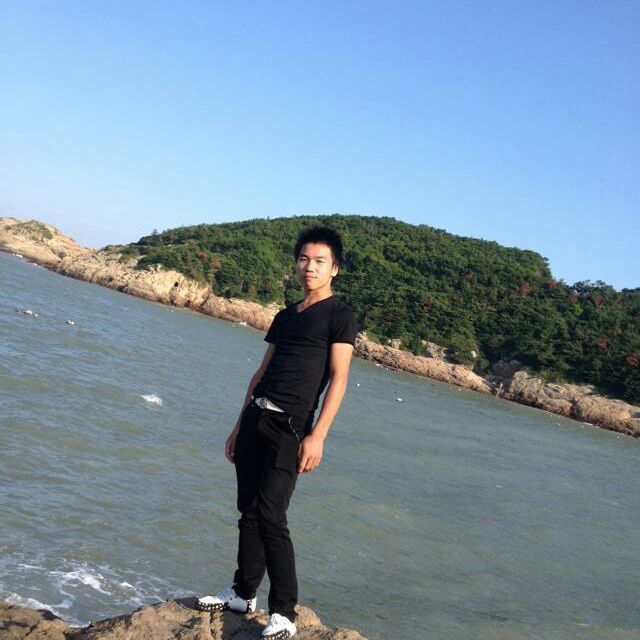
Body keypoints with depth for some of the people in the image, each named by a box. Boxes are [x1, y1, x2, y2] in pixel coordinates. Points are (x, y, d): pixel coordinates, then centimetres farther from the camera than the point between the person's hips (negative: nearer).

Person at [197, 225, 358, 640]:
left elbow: (338, 379, -10)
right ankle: (244, 594, 24)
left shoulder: (340, 314, -3)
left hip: (290, 427, -7)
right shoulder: (286, 316, 18)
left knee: (270, 516, -13)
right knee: (249, 511, 12)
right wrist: (239, 425, 19)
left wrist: (318, 436, -19)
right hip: (255, 418, 7)